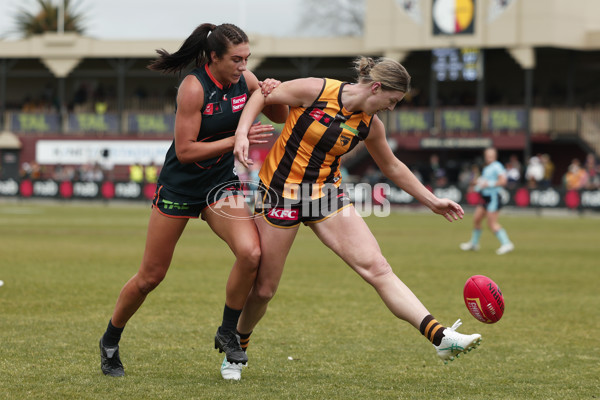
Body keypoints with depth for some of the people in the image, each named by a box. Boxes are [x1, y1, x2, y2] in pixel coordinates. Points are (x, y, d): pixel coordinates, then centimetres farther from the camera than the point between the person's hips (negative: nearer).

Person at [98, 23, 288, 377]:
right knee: (151, 276, 4)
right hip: (180, 186, -4)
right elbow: (185, 151, -23)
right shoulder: (194, 87, -22)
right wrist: (236, 140, -26)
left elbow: (281, 118, 8)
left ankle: (228, 332, -1)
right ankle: (110, 341, 26)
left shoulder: (244, 80, -5)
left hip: (222, 183, 4)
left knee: (251, 253, -22)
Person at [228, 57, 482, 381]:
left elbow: (392, 167, 16)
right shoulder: (316, 90, -15)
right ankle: (237, 348, 31)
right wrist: (242, 132, -21)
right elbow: (261, 96, -5)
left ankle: (440, 337, -22)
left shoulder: (369, 125, 0)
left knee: (376, 266, -13)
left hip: (326, 195, 4)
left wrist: (432, 201, 17)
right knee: (263, 289, 1)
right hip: (280, 192, -3)